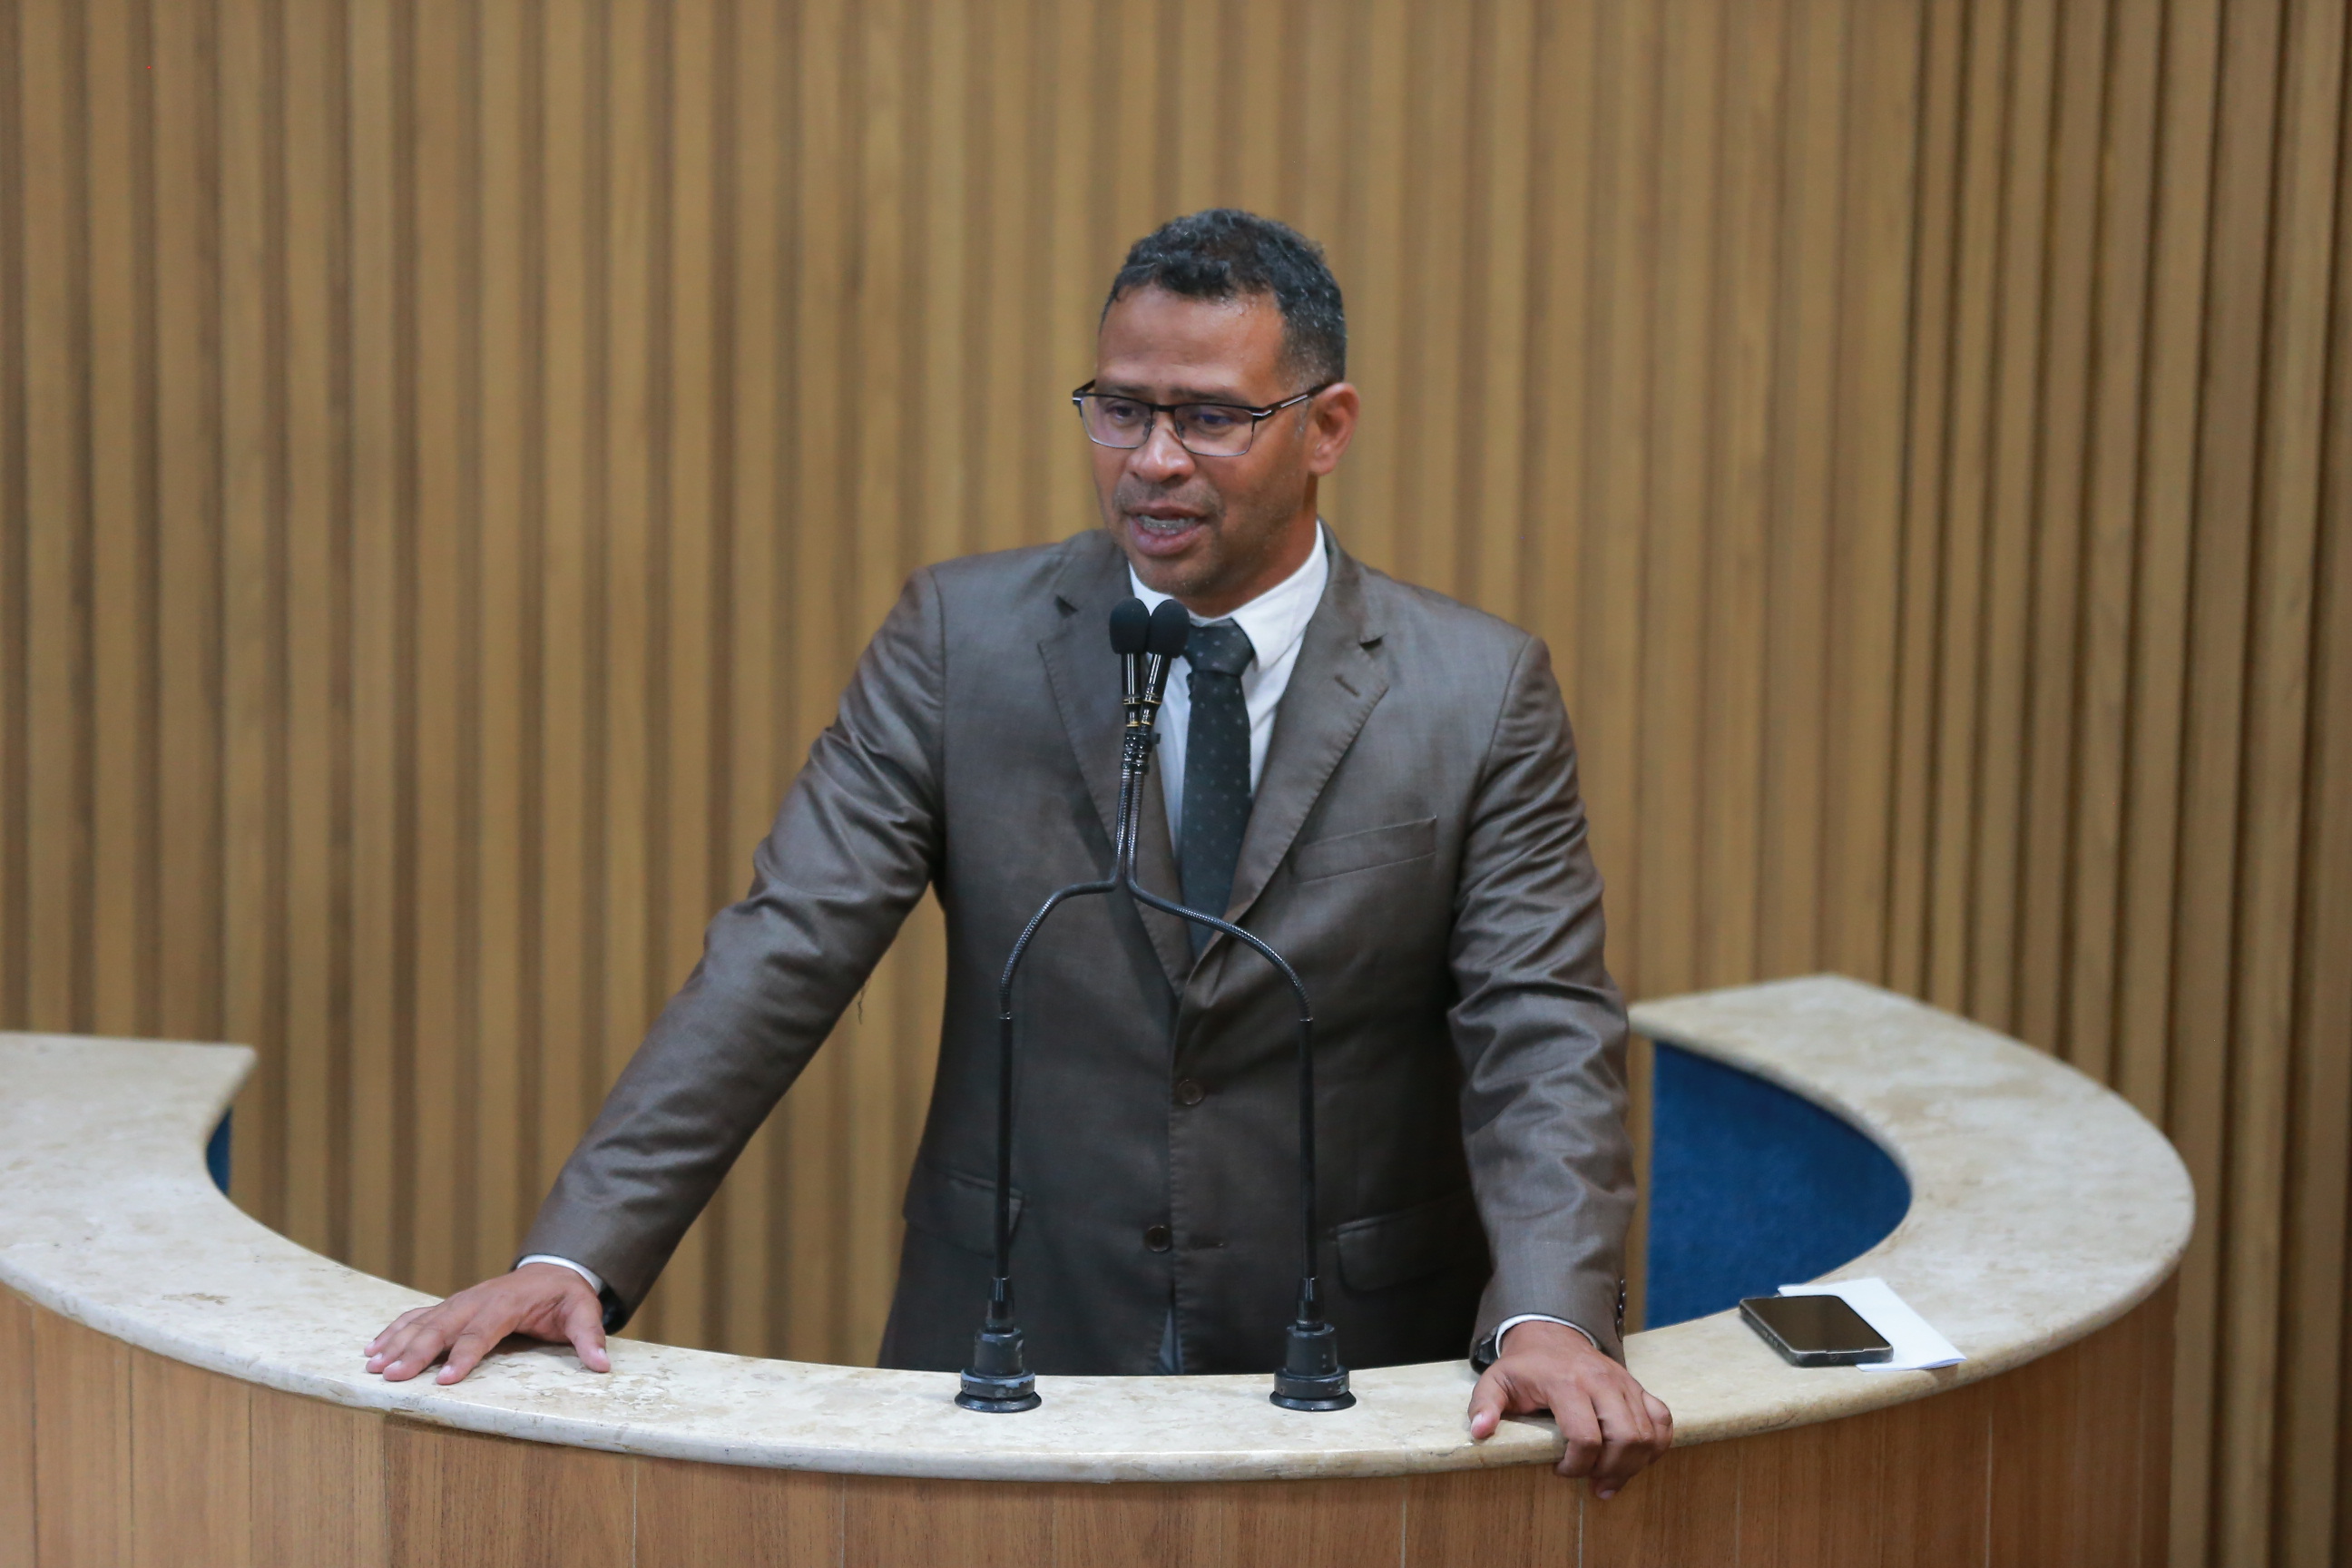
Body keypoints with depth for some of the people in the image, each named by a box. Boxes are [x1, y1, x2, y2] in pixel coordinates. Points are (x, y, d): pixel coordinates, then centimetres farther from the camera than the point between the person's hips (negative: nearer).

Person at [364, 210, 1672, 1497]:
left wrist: (1551, 1317, -28)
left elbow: (1543, 1035, -9)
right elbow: (782, 955, -6)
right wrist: (577, 1256, -16)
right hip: (1011, 1360, 1)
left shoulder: (1483, 694, -4)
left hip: (1352, 1384, 0)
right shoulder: (963, 637, -2)